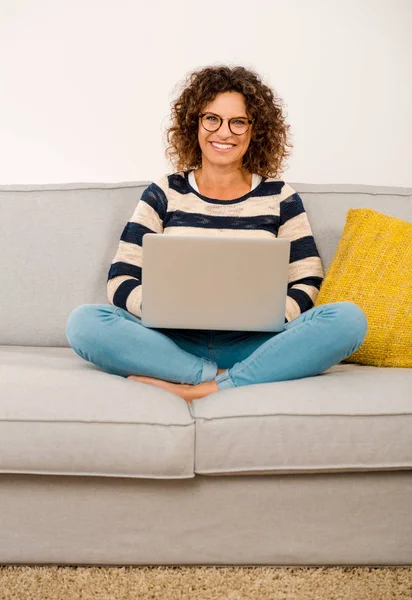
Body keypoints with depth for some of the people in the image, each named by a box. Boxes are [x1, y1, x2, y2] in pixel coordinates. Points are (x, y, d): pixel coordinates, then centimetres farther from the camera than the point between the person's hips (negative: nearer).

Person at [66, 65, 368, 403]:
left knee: (348, 318, -25)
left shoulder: (279, 198, 11)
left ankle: (195, 390, -26)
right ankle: (227, 378, -23)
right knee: (83, 322, -25)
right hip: (175, 343, 0)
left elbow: (308, 284, 7)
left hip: (253, 347, 1)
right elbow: (121, 282, 3)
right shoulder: (164, 194, 10)